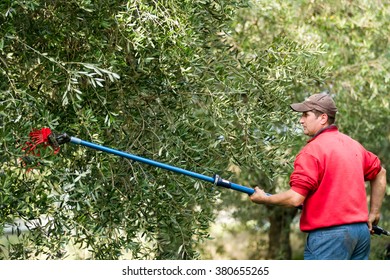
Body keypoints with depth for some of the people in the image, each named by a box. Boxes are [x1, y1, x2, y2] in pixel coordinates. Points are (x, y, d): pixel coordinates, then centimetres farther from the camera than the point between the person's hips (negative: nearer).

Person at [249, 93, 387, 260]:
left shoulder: (311, 151, -12)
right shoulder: (353, 145, 14)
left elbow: (295, 198, -17)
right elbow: (380, 173, 28)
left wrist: (263, 199, -1)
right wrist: (374, 213, 30)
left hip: (328, 235, -8)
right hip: (362, 230, 8)